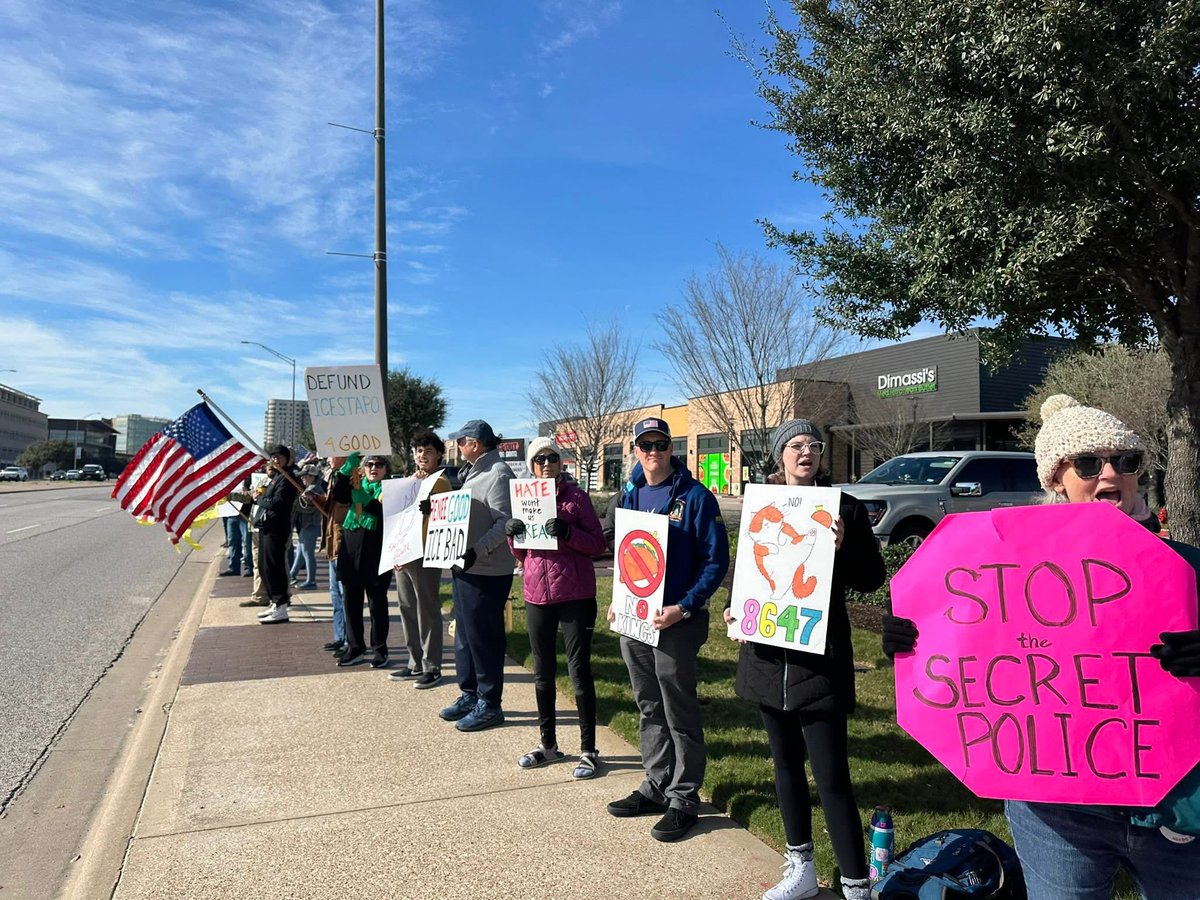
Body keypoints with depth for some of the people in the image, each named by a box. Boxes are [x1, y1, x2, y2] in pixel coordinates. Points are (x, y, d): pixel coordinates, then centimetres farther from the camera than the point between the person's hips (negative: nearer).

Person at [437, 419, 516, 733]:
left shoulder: (498, 474, -16)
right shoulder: (472, 472, 15)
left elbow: (504, 522, -24)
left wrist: (477, 550, -30)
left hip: (487, 570, -10)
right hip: (466, 566, 10)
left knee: (483, 636, -1)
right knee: (464, 633, 18)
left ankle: (489, 704, 11)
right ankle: (469, 694, 31)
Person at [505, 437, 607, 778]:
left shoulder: (576, 496, -4)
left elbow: (598, 544, -8)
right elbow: (520, 555, 13)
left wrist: (568, 532, -24)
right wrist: (514, 535, -8)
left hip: (575, 595, -5)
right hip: (537, 595, 5)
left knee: (579, 671, 1)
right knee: (543, 673, 15)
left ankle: (588, 750, 13)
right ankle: (547, 743, 30)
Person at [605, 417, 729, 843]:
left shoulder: (695, 496, -11)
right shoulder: (630, 494, 8)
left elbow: (716, 560, -12)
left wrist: (684, 608, -20)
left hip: (676, 621, -6)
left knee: (679, 713, 5)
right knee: (648, 709, 17)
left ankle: (684, 799, 19)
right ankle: (656, 786, 32)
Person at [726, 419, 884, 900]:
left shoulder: (844, 507, -5)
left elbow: (872, 578, -5)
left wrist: (842, 547, -22)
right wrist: (736, 606, -1)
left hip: (820, 657, -5)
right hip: (768, 654, 5)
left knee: (832, 777, -4)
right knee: (785, 763, 17)